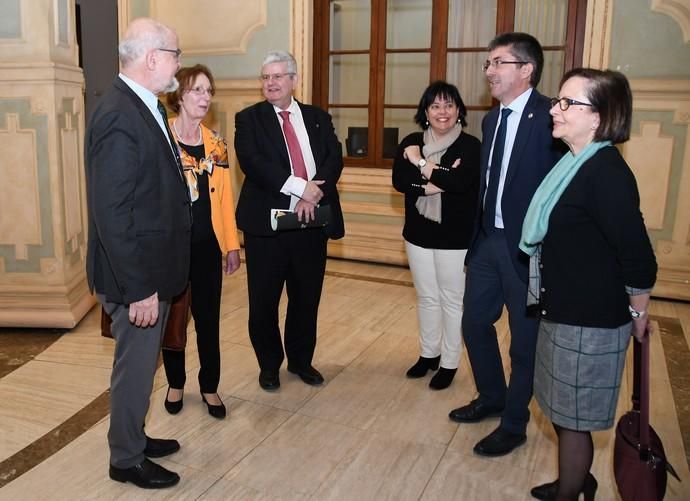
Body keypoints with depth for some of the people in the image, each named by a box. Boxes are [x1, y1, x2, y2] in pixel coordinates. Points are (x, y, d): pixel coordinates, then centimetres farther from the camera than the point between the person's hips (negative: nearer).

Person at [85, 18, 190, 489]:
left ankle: (133, 436, 44)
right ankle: (127, 459, 31)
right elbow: (112, 214, -25)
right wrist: (139, 288, -23)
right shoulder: (118, 117, -23)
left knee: (141, 362, 23)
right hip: (136, 276, -9)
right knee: (136, 367, 9)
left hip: (152, 269, 9)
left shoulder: (146, 106, 7)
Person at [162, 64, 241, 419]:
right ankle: (175, 384, 33)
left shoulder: (216, 144, 6)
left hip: (208, 245, 3)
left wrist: (232, 244, 6)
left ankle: (210, 387, 27)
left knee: (208, 318, 9)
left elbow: (224, 197, 7)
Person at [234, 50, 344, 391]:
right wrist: (299, 186, -21)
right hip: (267, 223, -2)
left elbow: (334, 159, -1)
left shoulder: (318, 118, 11)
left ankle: (301, 360, 33)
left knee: (307, 299, 13)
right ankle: (269, 365, 28)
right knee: (263, 301, 7)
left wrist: (315, 192, -19)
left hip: (312, 222, 3)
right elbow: (251, 162, -13)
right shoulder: (249, 118, 2)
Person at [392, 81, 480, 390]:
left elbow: (460, 183, -24)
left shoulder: (470, 146, -8)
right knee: (426, 298, 16)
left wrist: (421, 163, -17)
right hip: (418, 233, 4)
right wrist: (440, 181, -20)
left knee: (452, 300, 7)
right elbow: (399, 181, -10)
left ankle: (449, 363, 22)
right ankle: (428, 353, 34)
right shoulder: (411, 143, 3)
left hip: (455, 236, -4)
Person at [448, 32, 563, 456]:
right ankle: (491, 398, 40)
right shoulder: (492, 119, 12)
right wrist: (477, 234, 10)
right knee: (475, 322, 18)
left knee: (525, 338, 7)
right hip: (488, 240, 8)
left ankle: (514, 424, 26)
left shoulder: (550, 118, -14)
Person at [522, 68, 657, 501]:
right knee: (564, 411, 23)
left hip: (589, 322, -9)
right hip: (564, 312, 9)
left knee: (573, 416, 8)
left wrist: (637, 314, -8)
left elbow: (638, 256, -22)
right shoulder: (576, 163, 6)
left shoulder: (606, 172, -22)